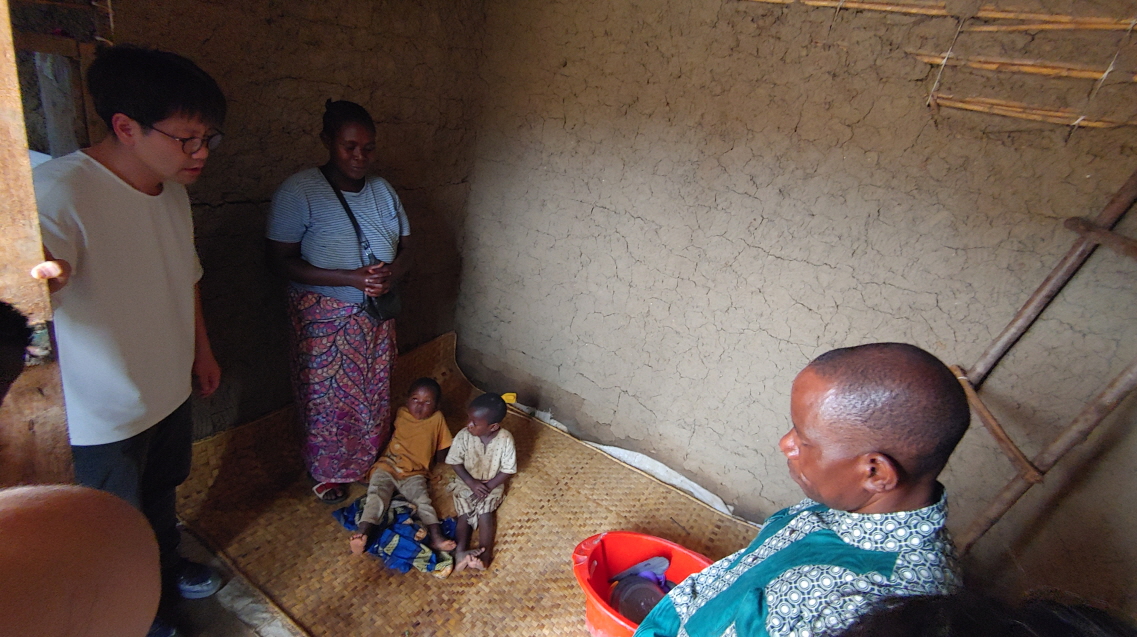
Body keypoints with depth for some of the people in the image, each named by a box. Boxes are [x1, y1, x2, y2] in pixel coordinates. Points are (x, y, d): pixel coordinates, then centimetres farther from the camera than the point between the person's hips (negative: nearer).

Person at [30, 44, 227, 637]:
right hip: (104, 411, -7)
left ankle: (167, 571, 56)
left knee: (160, 496, 30)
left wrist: (202, 349, 19)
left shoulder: (173, 189, -1)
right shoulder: (60, 189, -28)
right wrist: (44, 276, -68)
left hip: (169, 387, 7)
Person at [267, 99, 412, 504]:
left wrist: (391, 272, -18)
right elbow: (282, 260, -17)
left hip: (377, 313, 5)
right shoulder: (299, 192, -14)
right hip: (325, 317, -5)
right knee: (329, 398, 8)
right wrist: (352, 278, -27)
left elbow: (406, 250, 7)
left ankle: (372, 457, 40)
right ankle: (326, 473, 32)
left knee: (375, 391, 17)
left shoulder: (383, 190, 3)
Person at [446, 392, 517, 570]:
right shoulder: (463, 436, -19)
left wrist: (489, 486, -20)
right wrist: (472, 483, -17)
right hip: (466, 483, 2)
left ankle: (485, 554, -20)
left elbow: (509, 469, -13)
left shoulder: (505, 439, -22)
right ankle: (461, 550, -20)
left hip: (492, 485, -1)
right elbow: (454, 462, -9)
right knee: (464, 514, -14)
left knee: (485, 514, -18)